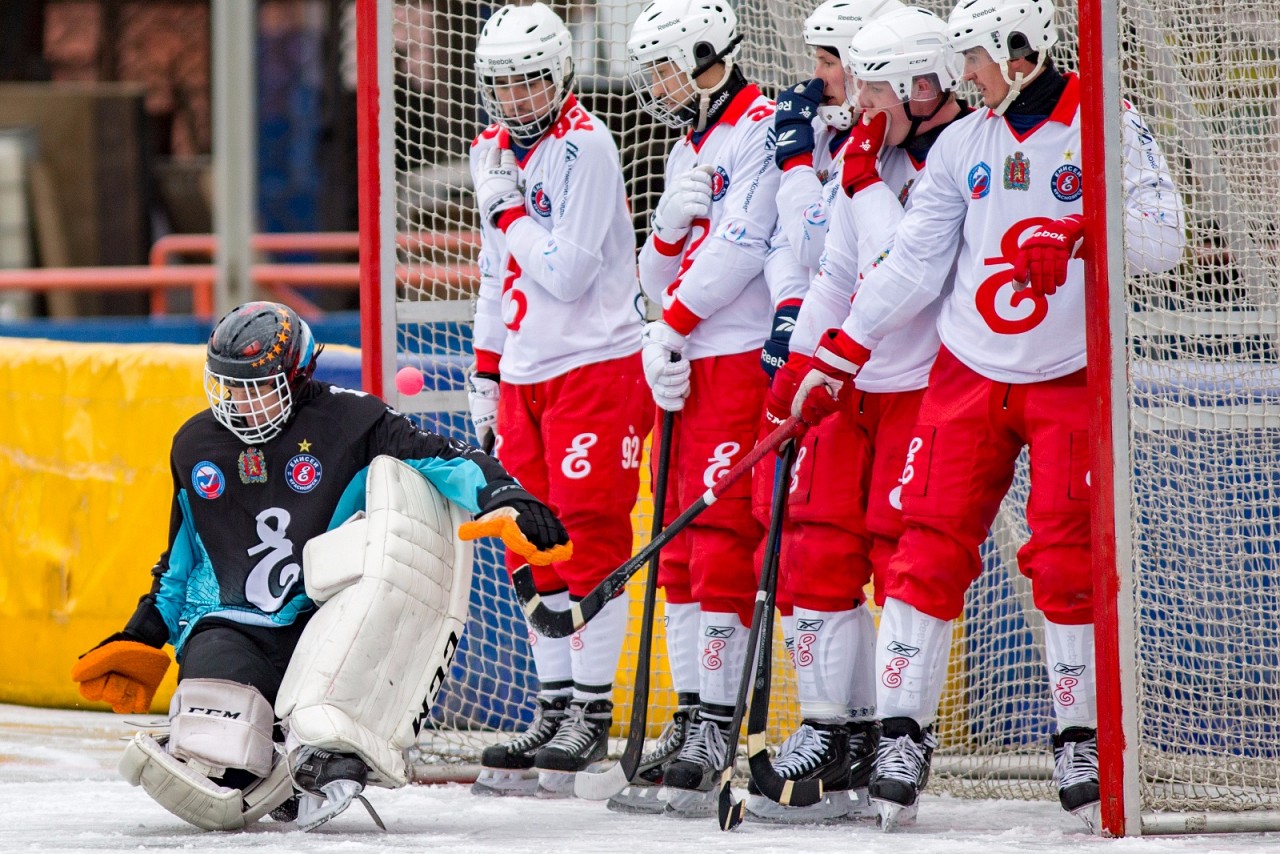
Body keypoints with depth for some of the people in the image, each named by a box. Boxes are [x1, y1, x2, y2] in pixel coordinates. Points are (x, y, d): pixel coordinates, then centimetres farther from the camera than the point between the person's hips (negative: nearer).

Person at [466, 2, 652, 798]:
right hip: (524, 371, 9)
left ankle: (592, 714, -4)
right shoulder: (494, 153, 12)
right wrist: (486, 373, 20)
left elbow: (567, 272, -21)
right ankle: (554, 709, 15)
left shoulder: (583, 146, -14)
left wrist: (510, 208, -15)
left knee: (588, 539, -8)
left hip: (594, 365, -9)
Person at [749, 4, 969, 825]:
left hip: (927, 387, -8)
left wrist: (868, 181, -17)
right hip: (852, 384, 8)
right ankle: (833, 732, 11)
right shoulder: (863, 155, 12)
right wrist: (799, 367, 13)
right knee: (817, 554, 3)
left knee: (902, 557, -9)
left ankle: (897, 747, -3)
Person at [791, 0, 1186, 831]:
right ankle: (903, 735, 0)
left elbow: (1163, 240, -15)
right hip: (969, 378, 4)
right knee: (930, 551, -3)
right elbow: (912, 263, 10)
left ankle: (1082, 737, 6)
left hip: (1070, 381, -4)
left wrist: (1079, 236, -32)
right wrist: (835, 359, 6)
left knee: (1067, 564, -6)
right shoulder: (963, 144, 8)